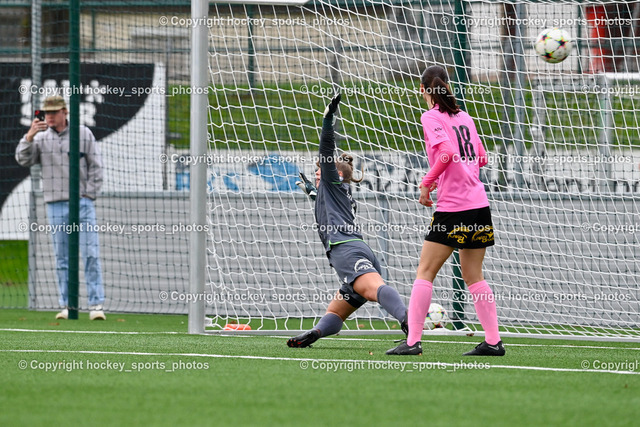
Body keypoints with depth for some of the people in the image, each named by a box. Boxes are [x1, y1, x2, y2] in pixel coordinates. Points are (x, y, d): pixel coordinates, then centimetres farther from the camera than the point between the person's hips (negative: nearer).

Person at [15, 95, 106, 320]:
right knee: (62, 258, 4)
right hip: (55, 205, 2)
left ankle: (96, 305, -10)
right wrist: (29, 137, -17)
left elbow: (96, 167, 4)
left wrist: (88, 194, -5)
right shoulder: (41, 138, 9)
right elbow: (23, 159, -2)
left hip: (82, 203, -2)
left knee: (91, 255, -9)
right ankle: (67, 306, 8)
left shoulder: (83, 134, 4)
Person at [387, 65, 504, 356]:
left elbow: (447, 152, -20)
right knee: (473, 275, 13)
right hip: (479, 204, 7)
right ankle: (493, 341, 9)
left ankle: (413, 341, -7)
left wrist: (426, 184, -10)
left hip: (452, 208, -6)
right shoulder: (463, 116, 13)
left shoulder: (431, 117, -6)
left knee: (425, 272, -2)